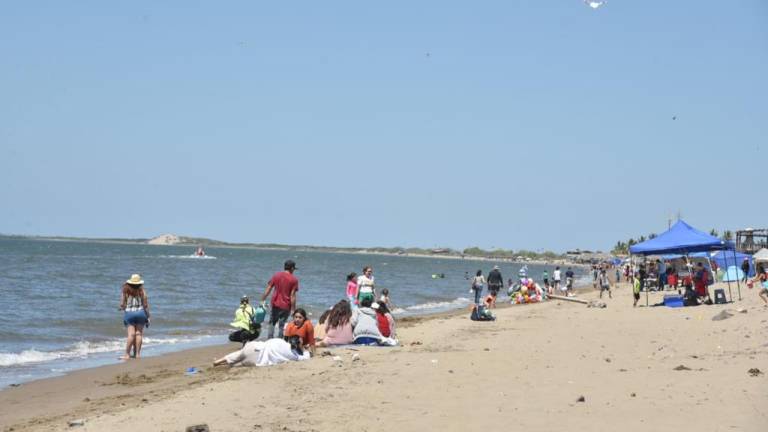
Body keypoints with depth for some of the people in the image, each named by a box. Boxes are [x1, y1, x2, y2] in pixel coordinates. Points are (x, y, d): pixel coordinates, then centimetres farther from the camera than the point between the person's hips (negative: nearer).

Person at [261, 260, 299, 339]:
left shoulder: (276, 275, 3)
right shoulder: (294, 280, -7)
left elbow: (268, 289, 2)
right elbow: (292, 296, -9)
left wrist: (262, 301, 9)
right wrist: (293, 309, -4)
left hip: (275, 304, 3)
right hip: (285, 306, -3)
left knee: (272, 323, 15)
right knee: (281, 325, 5)